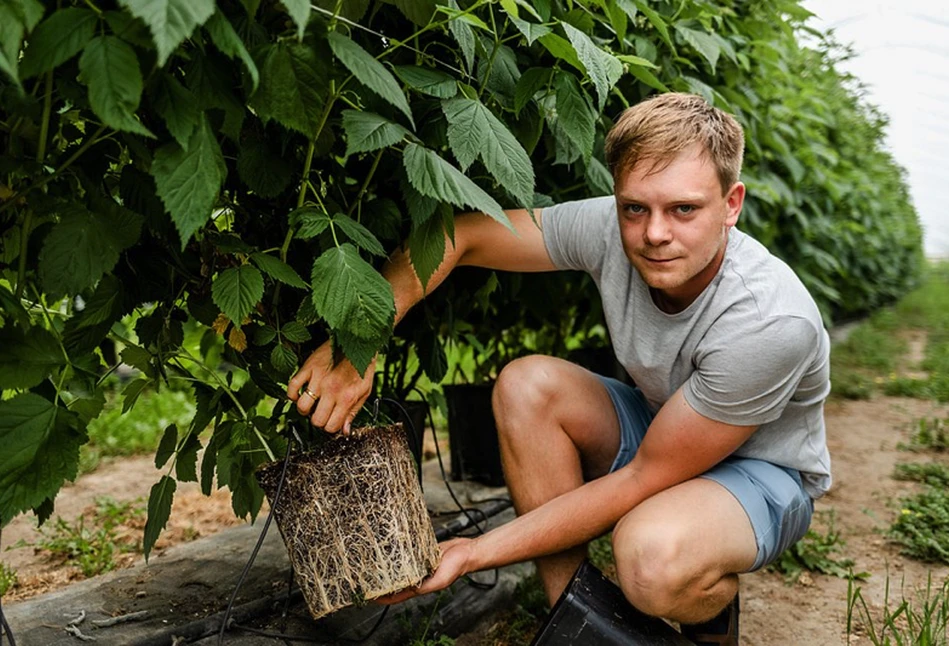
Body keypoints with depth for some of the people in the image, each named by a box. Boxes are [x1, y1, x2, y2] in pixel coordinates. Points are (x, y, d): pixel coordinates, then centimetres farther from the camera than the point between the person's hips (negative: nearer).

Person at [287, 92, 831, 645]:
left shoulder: (773, 323, -35)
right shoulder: (611, 228, -22)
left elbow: (644, 479, -30)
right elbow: (455, 236, -16)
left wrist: (476, 553, -28)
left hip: (764, 470, -5)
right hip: (656, 428, 6)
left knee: (655, 558, -39)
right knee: (527, 384, -22)